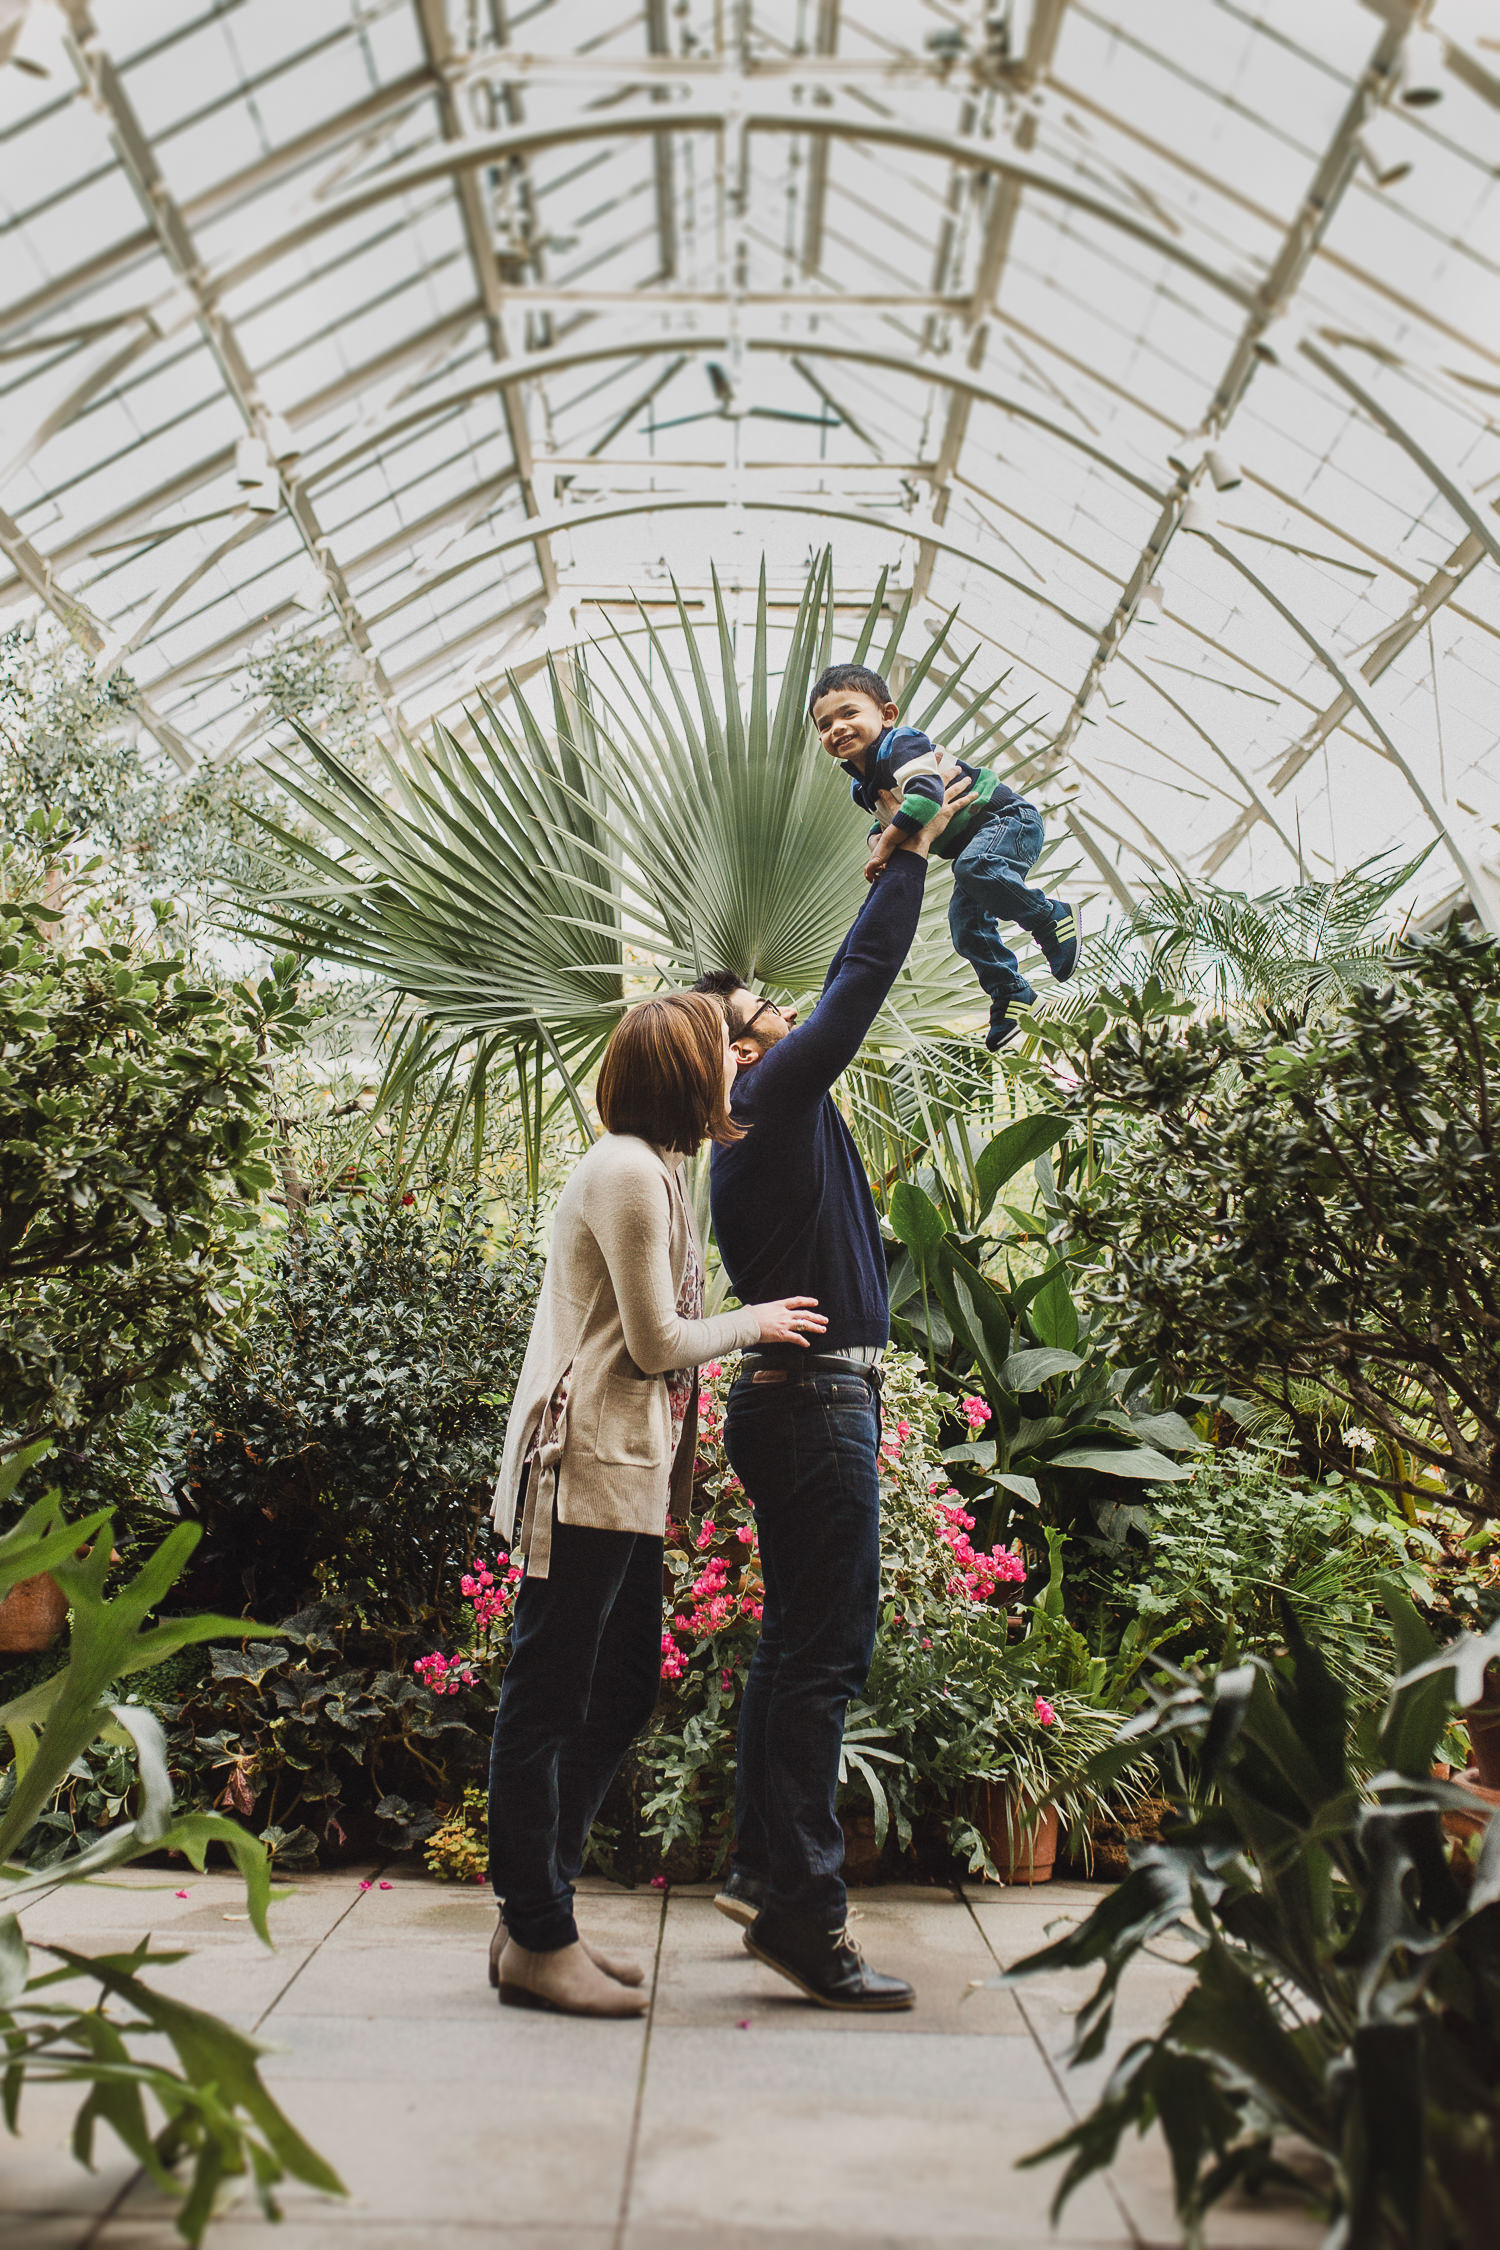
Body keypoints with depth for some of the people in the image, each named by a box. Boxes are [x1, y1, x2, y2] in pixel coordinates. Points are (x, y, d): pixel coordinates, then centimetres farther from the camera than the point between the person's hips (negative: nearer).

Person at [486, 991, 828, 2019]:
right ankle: (538, 1939, 10)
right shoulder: (627, 1172, -13)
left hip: (627, 1472, 11)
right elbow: (656, 1343, -14)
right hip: (586, 1469, -11)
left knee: (624, 1689, 15)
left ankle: (537, 1913, 25)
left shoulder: (656, 1170, 18)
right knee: (549, 1699, -1)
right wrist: (755, 1322, -1)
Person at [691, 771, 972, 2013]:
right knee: (825, 1651, -7)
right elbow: (861, 982, -13)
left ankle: (762, 1869, 25)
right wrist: (913, 854, -3)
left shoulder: (760, 1122, 16)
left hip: (796, 1400, 10)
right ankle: (803, 1913, -2)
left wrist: (886, 867, 28)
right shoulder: (778, 1099, -11)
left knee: (798, 1642, 16)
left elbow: (842, 996, 24)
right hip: (816, 1403, -10)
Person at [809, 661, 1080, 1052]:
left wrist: (887, 845, -35)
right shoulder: (861, 786, 7)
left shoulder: (901, 743, -22)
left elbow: (927, 794, -39)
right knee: (966, 928, 5)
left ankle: (1054, 918, -18)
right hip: (969, 845, 10)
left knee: (975, 869, -38)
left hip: (1007, 818, -10)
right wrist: (879, 843, -3)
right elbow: (885, 826, 22)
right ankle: (1011, 1000, 19)